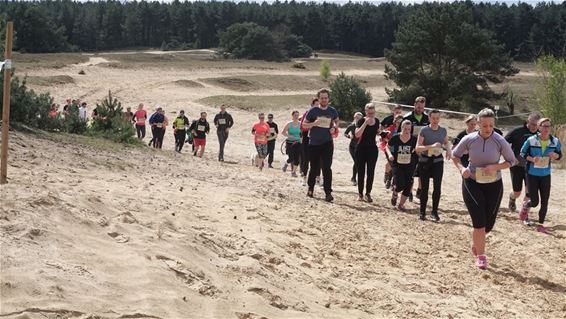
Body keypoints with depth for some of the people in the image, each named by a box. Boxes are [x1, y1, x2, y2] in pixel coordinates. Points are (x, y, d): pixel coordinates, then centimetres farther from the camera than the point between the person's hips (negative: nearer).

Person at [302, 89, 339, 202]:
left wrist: (334, 127, 1)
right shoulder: (313, 111, -2)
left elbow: (336, 121, 23)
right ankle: (310, 188, 31)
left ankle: (328, 193, -12)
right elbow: (304, 125, 1)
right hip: (314, 144, 0)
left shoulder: (332, 111, 3)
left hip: (327, 143, 0)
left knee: (327, 168, -10)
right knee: (314, 168, 10)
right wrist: (314, 123, -17)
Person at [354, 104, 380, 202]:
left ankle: (368, 193, 9)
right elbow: (357, 134, -25)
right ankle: (360, 193, 10)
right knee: (361, 172, 1)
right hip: (361, 149, -3)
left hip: (373, 149, 3)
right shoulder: (361, 121, -10)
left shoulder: (376, 121, 4)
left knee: (371, 172, 1)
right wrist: (365, 123, -28)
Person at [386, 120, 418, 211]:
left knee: (408, 186, -1)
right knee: (400, 184, -15)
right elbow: (387, 147, 7)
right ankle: (394, 193, 22)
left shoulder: (414, 139, -6)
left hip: (409, 166, 2)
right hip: (397, 164, -2)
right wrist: (390, 154, -11)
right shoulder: (395, 138, -8)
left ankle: (401, 204, 19)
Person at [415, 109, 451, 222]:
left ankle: (434, 211, 2)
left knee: (437, 187, -9)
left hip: (438, 161, 2)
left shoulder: (443, 131, 4)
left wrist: (448, 149, 1)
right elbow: (418, 148, -13)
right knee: (424, 187, 4)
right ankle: (422, 212, 17)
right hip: (425, 161, -2)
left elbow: (446, 142, 23)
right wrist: (431, 146, -26)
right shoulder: (424, 130, -7)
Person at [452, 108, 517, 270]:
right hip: (472, 183, -1)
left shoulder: (499, 141, -11)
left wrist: (495, 167, -19)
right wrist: (461, 168, -13)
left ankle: (476, 242, 41)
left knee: (489, 223, 8)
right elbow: (455, 155, 6)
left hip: (493, 185, 1)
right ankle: (480, 256, 3)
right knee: (479, 221, -10)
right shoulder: (469, 139, -9)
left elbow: (511, 160, -1)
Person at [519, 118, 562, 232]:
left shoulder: (555, 141, -6)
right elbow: (522, 153, -2)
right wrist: (532, 159, -20)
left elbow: (560, 155, 8)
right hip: (532, 174, -3)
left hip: (545, 175, 3)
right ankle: (526, 206, 34)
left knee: (544, 202, 2)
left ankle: (541, 224, 20)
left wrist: (555, 155, -16)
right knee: (534, 202, -3)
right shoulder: (531, 140, -14)